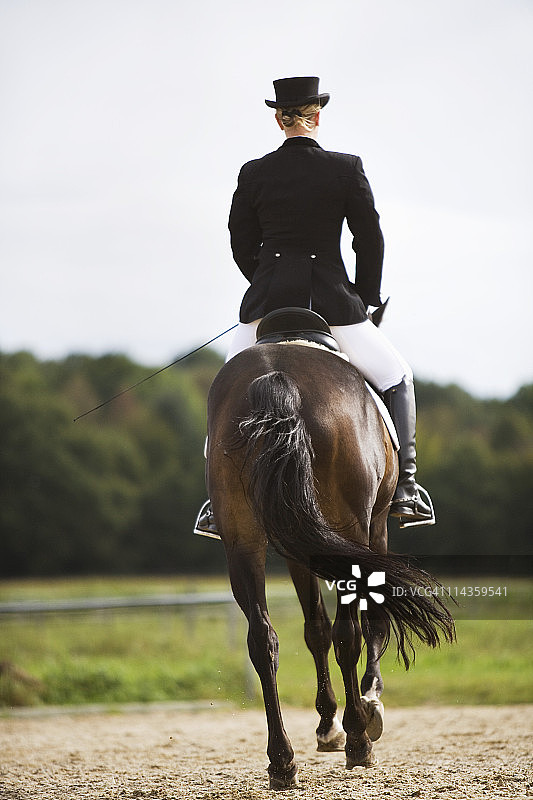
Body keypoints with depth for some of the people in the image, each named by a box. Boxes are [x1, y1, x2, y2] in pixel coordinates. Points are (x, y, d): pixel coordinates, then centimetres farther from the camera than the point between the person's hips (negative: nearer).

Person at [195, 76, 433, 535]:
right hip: (334, 302, -1)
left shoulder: (253, 174, 1)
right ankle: (404, 489, 6)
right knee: (397, 379, 17)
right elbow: (371, 241, 2)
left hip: (267, 303, 1)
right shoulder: (347, 169, -3)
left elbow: (242, 247, 8)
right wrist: (366, 301, 16)